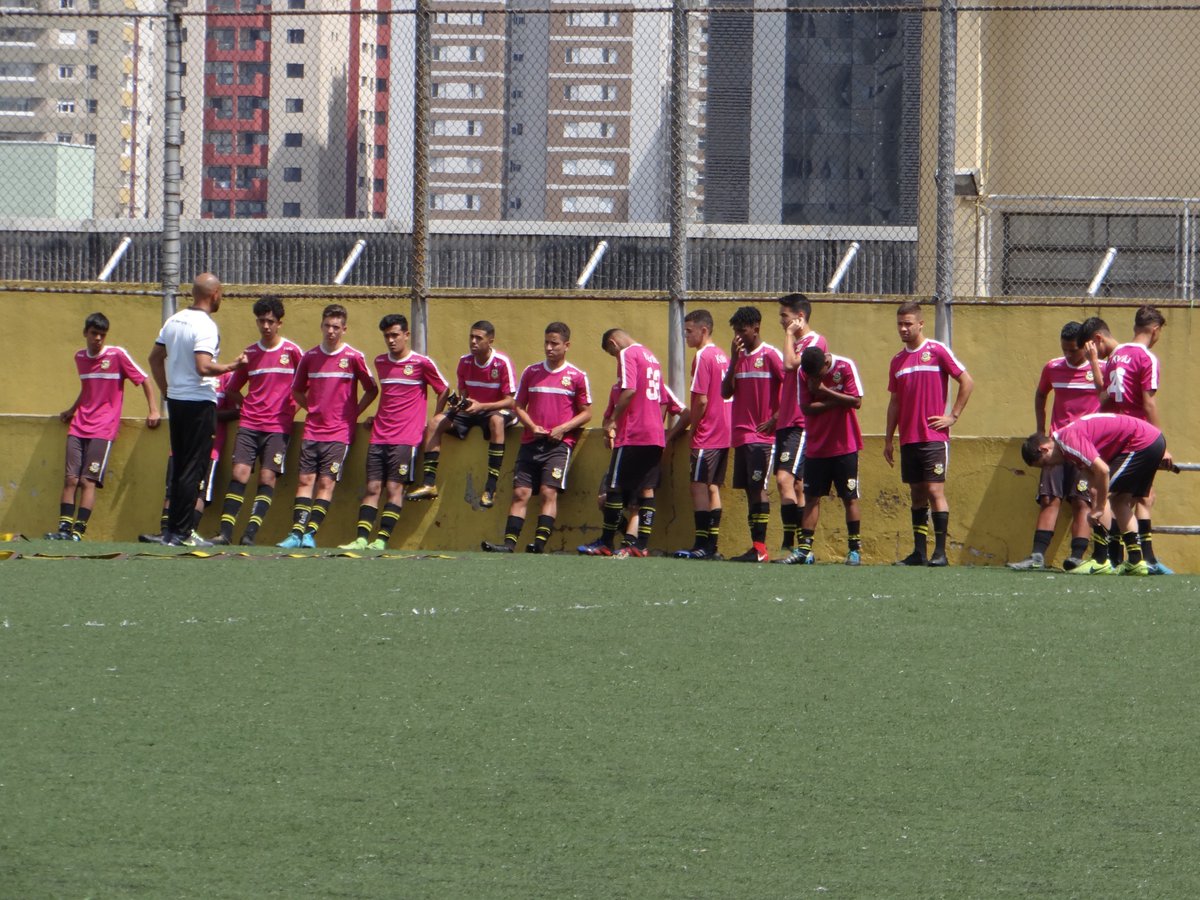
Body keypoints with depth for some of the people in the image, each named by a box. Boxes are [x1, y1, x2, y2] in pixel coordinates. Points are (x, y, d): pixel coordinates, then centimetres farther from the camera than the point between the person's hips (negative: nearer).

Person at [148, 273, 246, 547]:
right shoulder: (205, 326, -15)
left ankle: (173, 529, 17)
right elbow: (203, 367, -26)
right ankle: (181, 532, -5)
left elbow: (155, 358, 16)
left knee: (180, 467, 15)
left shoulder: (174, 321, 9)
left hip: (175, 400, 8)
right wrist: (233, 366, -13)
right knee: (193, 469, -4)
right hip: (200, 402, -8)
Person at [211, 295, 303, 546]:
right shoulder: (250, 353, 10)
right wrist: (247, 407, 9)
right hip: (249, 424, 2)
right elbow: (232, 388, 20)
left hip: (278, 427, -2)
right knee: (239, 474, -7)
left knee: (267, 478, -9)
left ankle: (251, 534, -13)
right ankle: (225, 532, -10)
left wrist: (293, 407, 3)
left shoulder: (292, 352, 1)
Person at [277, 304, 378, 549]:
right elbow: (297, 391, 21)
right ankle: (296, 533, -6)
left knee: (326, 482, -9)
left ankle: (310, 533, -10)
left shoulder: (354, 358, -2)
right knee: (305, 480, -2)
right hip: (312, 430, 3)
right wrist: (314, 409, 10)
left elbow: (372, 390, 7)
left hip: (339, 432, -3)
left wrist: (353, 414, 2)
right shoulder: (310, 357, 7)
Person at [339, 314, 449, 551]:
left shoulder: (422, 363, -3)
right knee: (372, 488, -1)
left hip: (406, 438, -5)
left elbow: (443, 391, 7)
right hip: (379, 437, 5)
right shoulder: (380, 362, 14)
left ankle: (382, 540, -12)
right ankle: (361, 539, -7)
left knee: (395, 487, -10)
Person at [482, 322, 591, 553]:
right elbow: (518, 406, 15)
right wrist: (532, 426, -4)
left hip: (559, 444, -3)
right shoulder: (531, 373, 11)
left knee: (549, 492, -15)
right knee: (520, 492, -4)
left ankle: (540, 543, -21)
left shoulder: (577, 376, 2)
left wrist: (563, 428, -10)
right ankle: (509, 543, -7)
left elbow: (586, 413, 5)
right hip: (531, 443, 3)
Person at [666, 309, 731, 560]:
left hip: (707, 436, -9)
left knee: (699, 486, -6)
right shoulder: (722, 357, 15)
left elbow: (701, 401, -17)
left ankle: (702, 545, -9)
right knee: (713, 488, 9)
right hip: (724, 434, 9)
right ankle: (712, 545, 9)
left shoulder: (703, 357, -11)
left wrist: (691, 429, -4)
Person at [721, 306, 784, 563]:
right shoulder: (739, 356, 14)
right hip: (740, 434, 7)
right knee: (749, 490, 6)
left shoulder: (770, 355, -6)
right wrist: (734, 360, -3)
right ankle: (756, 547, 7)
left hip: (763, 435, -7)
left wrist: (775, 419, -14)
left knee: (758, 488, -12)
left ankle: (760, 547, -15)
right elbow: (726, 392, 6)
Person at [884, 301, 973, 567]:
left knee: (935, 490, -9)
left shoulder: (937, 351, -4)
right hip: (908, 439, 6)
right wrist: (889, 439, 15)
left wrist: (952, 416, -6)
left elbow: (967, 382, -3)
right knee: (917, 493, 7)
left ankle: (940, 552, -9)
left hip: (934, 437, -6)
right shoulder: (898, 360, 14)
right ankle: (919, 552, 9)